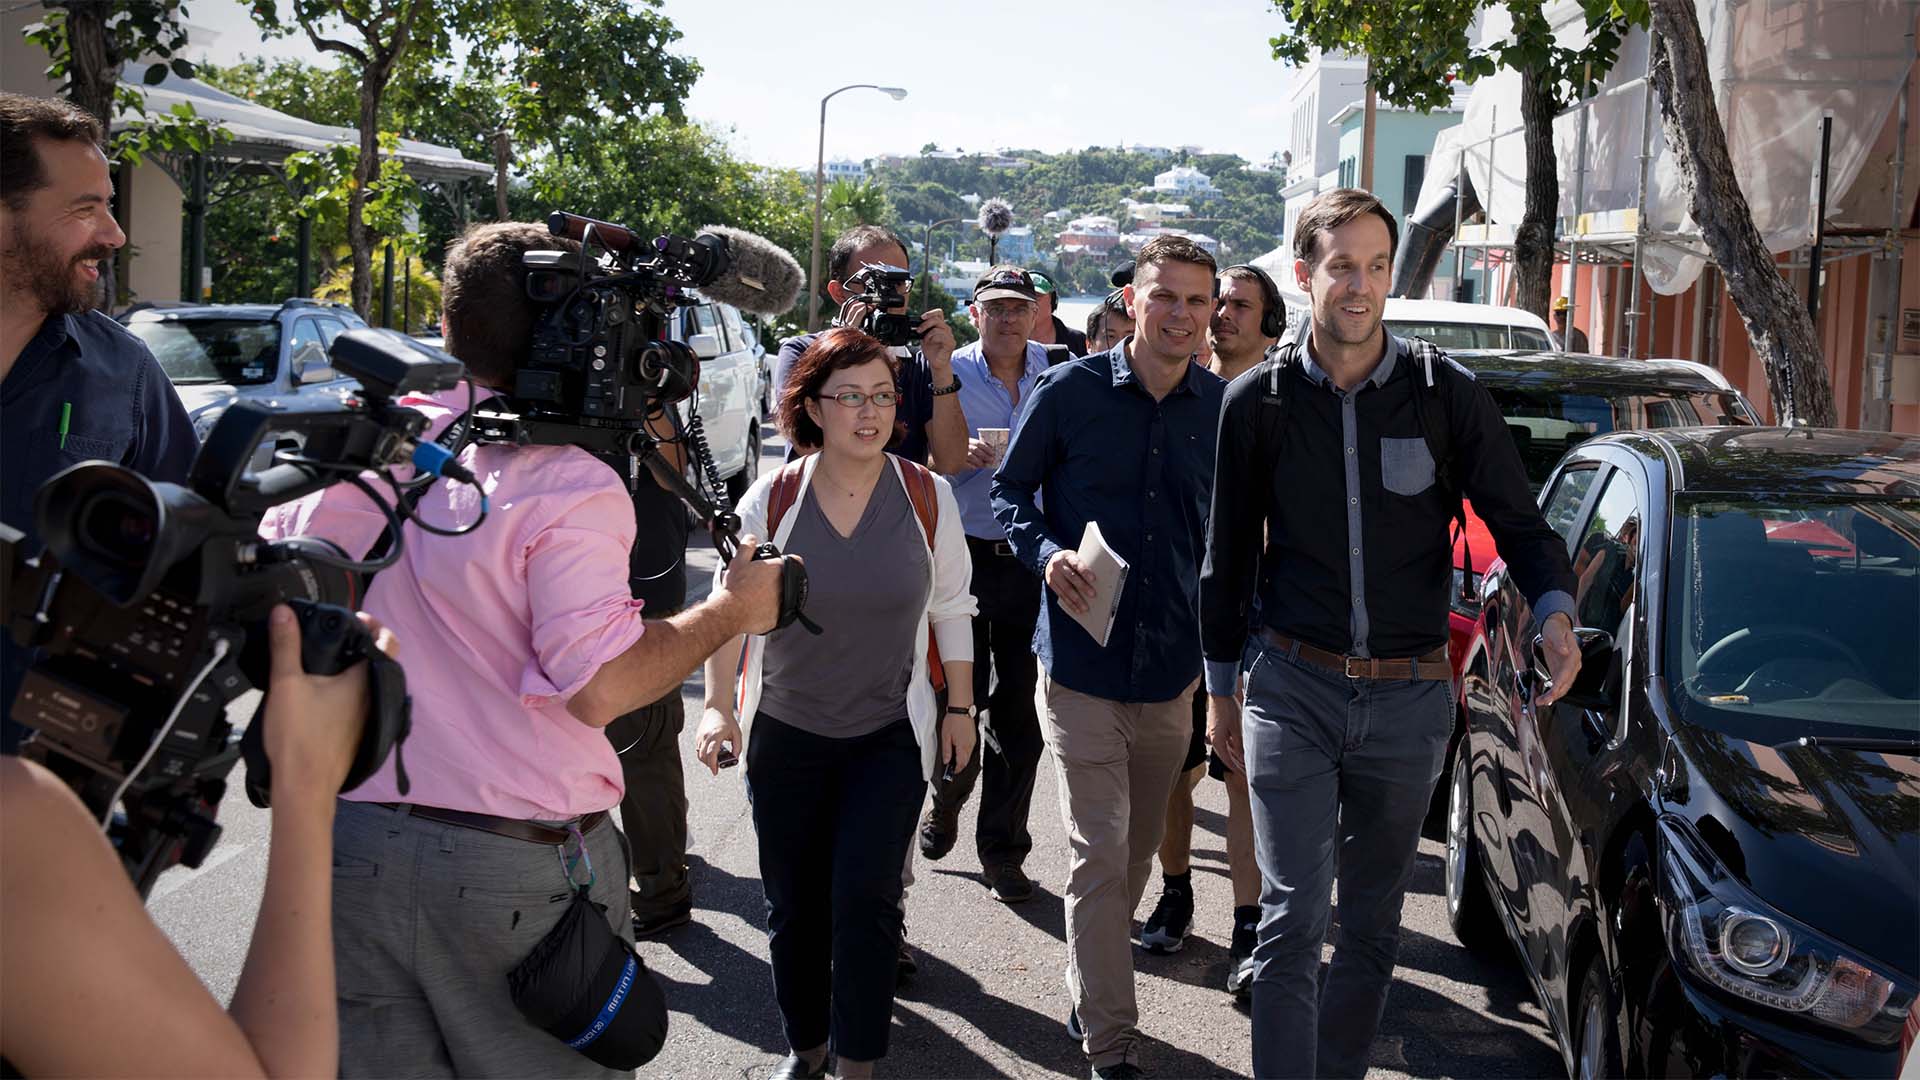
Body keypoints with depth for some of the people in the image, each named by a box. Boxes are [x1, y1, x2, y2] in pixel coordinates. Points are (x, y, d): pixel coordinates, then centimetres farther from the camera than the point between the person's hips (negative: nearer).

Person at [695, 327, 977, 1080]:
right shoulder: (772, 499, -7)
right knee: (792, 904, 10)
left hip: (891, 735, -1)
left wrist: (959, 709, 5)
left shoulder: (928, 497, -6)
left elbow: (952, 609, 4)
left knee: (864, 897, -9)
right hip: (786, 733, 1)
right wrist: (718, 704, -9)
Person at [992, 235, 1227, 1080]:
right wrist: (1047, 553, -16)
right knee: (1101, 854, -5)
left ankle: (1091, 991, 38)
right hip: (1082, 663, -3)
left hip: (1173, 665, 4)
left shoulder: (1225, 408, 1)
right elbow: (1009, 490, 3)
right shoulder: (1069, 392, -7)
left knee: (1137, 852, 17)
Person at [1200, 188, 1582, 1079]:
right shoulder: (1257, 400, -1)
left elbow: (1517, 521, 3)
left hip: (1410, 695, 1)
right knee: (1293, 918, -6)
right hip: (1293, 687, -1)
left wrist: (1555, 610, -18)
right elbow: (1228, 556, 6)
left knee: (1373, 922, 14)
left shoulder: (1446, 393, -3)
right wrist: (1222, 689, 9)